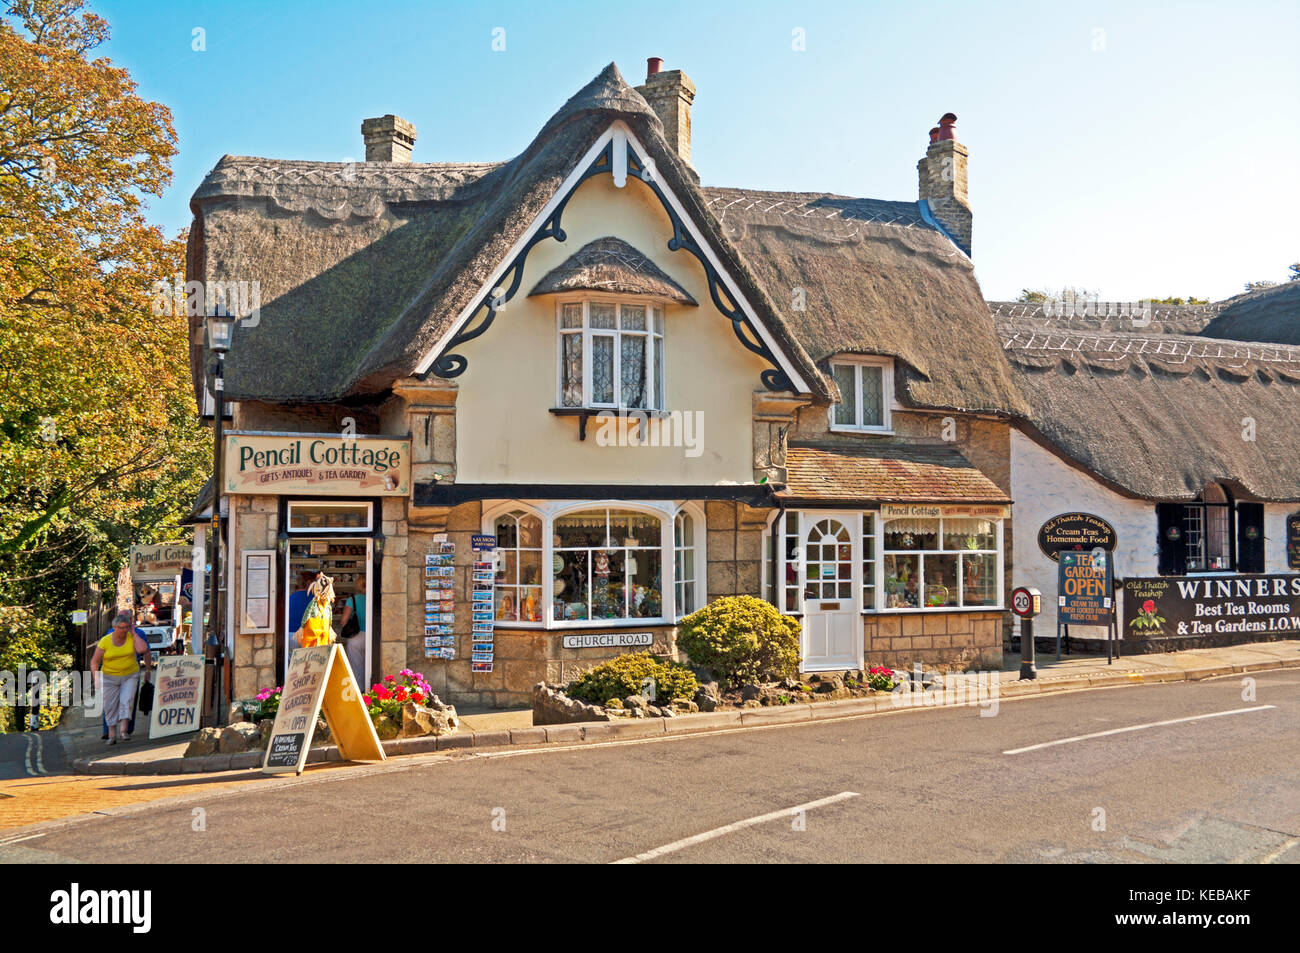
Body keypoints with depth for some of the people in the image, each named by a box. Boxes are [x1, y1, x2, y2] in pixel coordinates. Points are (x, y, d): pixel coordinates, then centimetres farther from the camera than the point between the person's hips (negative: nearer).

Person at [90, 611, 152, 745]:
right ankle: (112, 735, 10)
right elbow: (95, 661, -3)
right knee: (110, 705, 2)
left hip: (130, 676, 0)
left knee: (127, 701, -15)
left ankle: (124, 730, -16)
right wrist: (96, 677, -15)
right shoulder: (105, 641, -9)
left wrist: (133, 633, -15)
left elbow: (142, 649, -24)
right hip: (110, 677, 0)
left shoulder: (132, 637, -5)